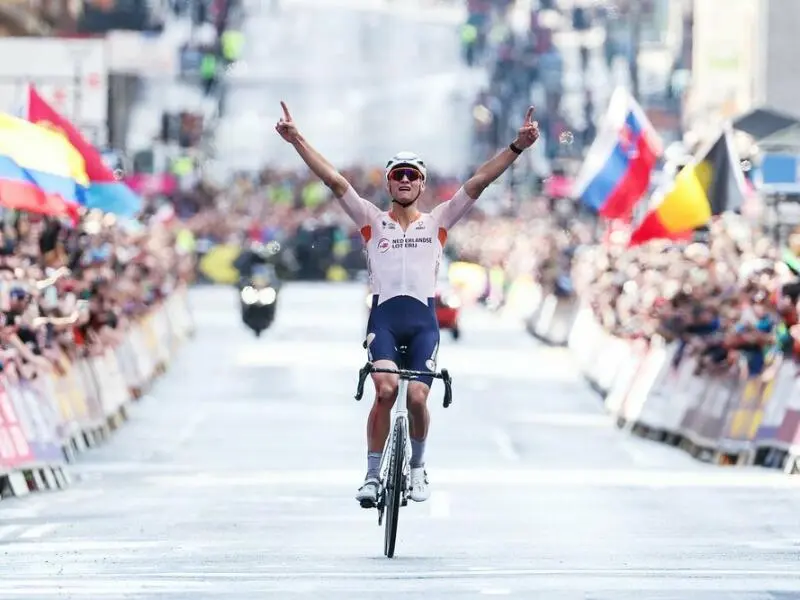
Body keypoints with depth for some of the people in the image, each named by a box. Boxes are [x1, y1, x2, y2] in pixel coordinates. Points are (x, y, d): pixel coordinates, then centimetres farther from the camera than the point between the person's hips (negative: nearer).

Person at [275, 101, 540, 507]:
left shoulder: (437, 222, 14)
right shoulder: (373, 222, 12)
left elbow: (478, 182, 6)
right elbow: (335, 181, 4)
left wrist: (516, 148, -3)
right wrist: (297, 141, -4)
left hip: (423, 320, 1)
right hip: (383, 317, -1)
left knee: (417, 397, -13)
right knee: (386, 389, -22)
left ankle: (417, 466, 15)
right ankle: (373, 475, -12)